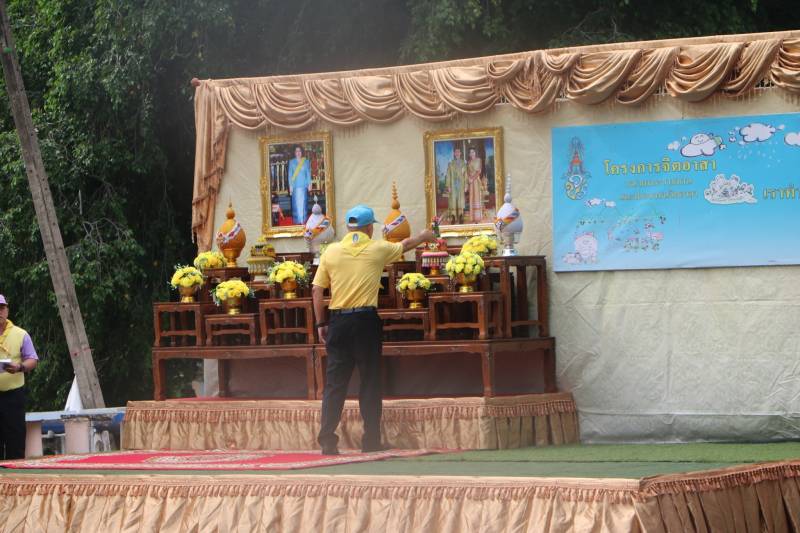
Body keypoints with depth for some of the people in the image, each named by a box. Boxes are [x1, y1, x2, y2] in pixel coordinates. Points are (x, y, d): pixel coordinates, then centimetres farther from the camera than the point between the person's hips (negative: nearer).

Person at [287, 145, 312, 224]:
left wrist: (309, 184, 0)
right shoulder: (292, 162, 6)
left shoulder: (306, 162, 6)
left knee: (303, 202, -2)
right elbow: (290, 174, 4)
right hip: (295, 185, 0)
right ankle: (297, 220, 0)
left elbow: (308, 173, 7)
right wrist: (290, 185, -3)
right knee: (296, 202, -3)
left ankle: (303, 220, 1)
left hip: (303, 185, 0)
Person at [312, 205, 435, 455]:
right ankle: (371, 441, 7)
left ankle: (327, 439, -3)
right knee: (370, 381, 6)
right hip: (366, 320, -2)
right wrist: (423, 237, 43)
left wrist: (321, 324, 10)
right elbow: (405, 245, 23)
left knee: (334, 381, 3)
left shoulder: (331, 252, 4)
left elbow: (317, 290, 3)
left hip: (338, 321, 2)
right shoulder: (377, 249, 2)